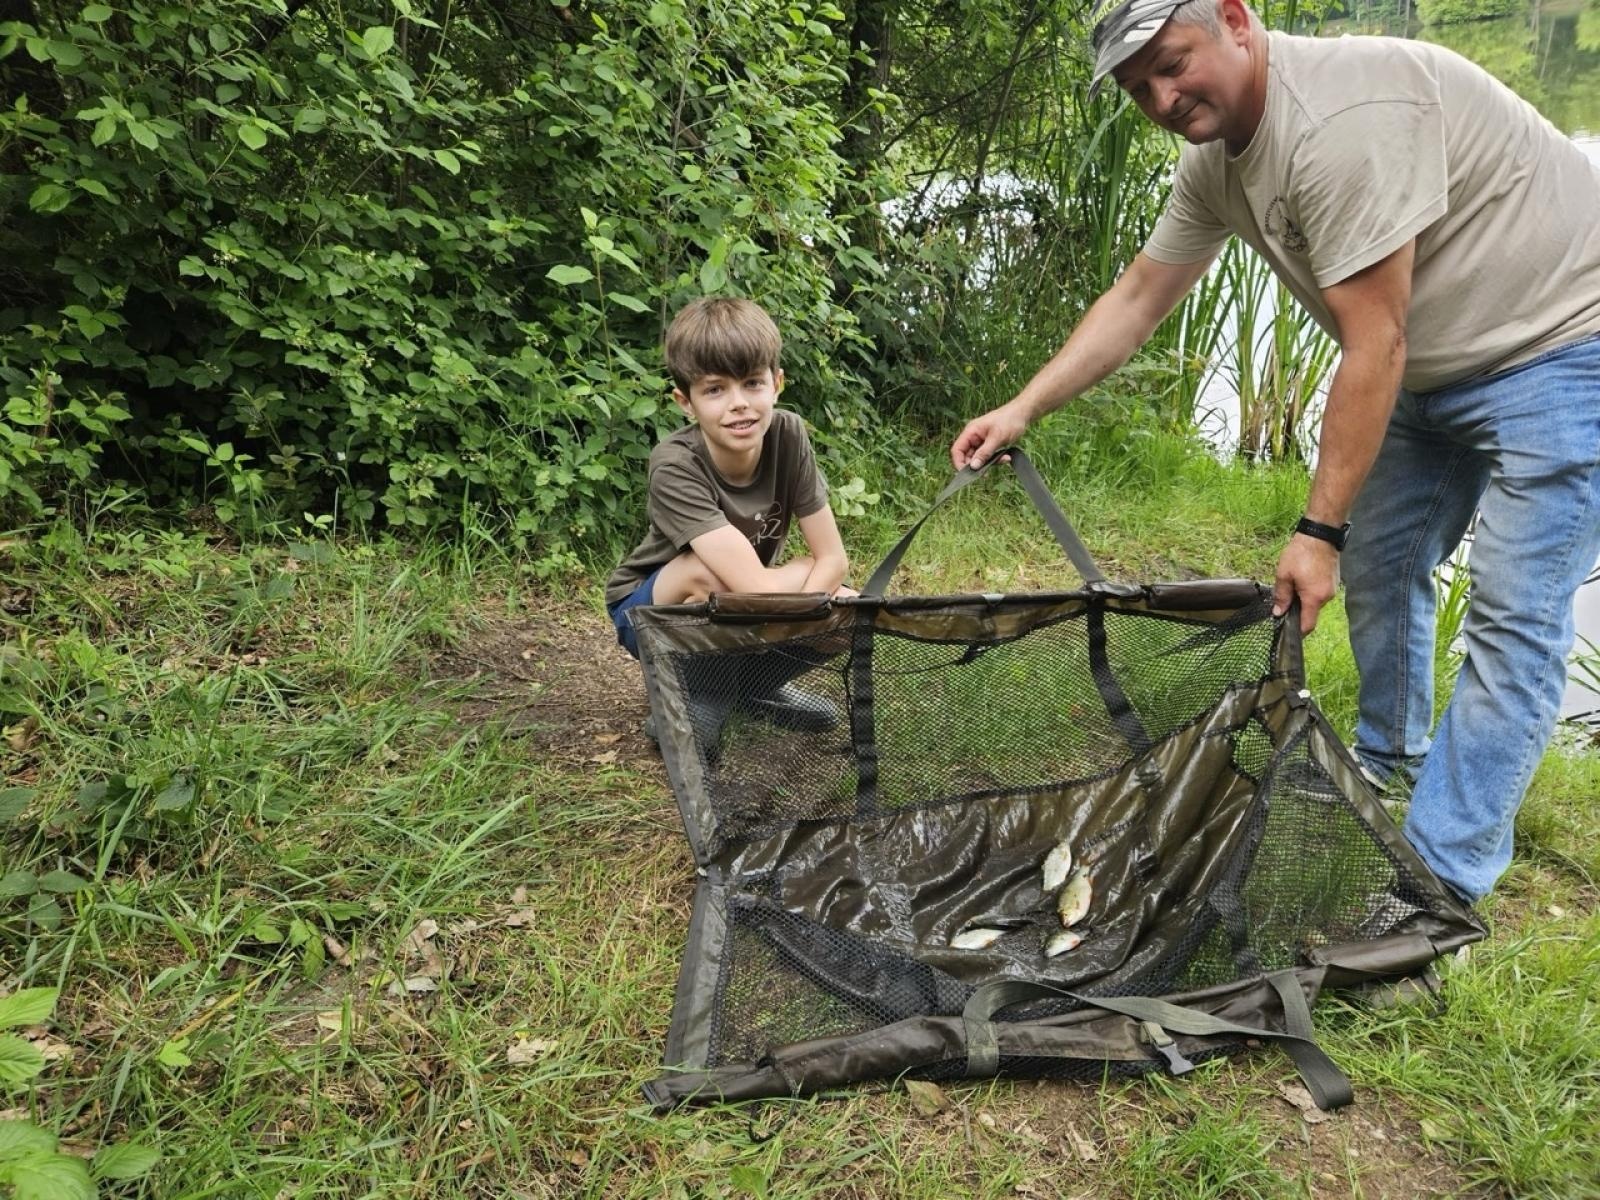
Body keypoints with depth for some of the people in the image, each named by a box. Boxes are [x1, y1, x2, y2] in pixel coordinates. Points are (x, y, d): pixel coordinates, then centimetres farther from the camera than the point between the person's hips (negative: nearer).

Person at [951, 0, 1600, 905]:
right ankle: (1390, 757, 38)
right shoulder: (1215, 157, -3)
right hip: (1435, 369, 9)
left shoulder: (1341, 117, -31)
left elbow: (1375, 346, -29)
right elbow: (1137, 299, 7)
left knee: (1513, 617, -10)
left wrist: (1318, 530, -23)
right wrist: (1023, 410, 3)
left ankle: (1439, 883, -5)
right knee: (1377, 565, 16)